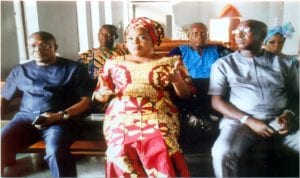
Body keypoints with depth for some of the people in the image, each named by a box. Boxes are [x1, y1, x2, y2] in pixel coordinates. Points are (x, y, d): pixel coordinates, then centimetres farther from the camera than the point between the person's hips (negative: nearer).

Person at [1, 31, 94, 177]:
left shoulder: (74, 68, 9)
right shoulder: (20, 70, 20)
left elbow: (86, 100, 2)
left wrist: (60, 116, -13)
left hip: (60, 119, -3)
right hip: (25, 117, 4)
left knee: (55, 152, -33)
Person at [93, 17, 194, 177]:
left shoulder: (170, 62, 15)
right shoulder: (113, 63, 19)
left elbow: (186, 95, 12)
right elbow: (100, 95, 22)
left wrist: (176, 80, -8)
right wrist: (103, 94, -1)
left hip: (158, 115, -1)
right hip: (121, 115, 2)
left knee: (159, 148, -33)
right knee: (121, 151, -30)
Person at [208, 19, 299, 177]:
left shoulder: (285, 63, 15)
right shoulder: (223, 64, 9)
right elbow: (217, 101, 2)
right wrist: (249, 120, -11)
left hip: (280, 121, 3)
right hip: (241, 121, -2)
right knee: (222, 153, -32)